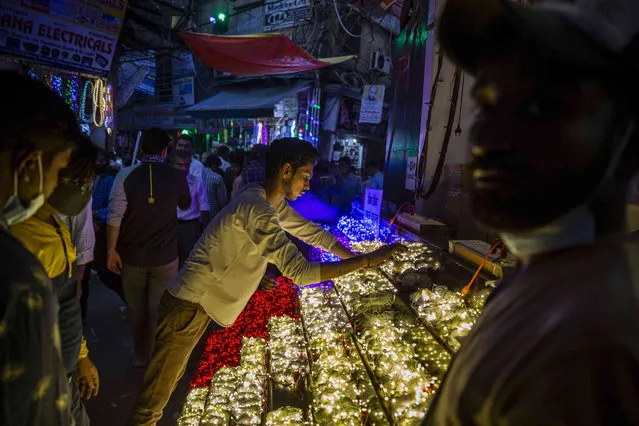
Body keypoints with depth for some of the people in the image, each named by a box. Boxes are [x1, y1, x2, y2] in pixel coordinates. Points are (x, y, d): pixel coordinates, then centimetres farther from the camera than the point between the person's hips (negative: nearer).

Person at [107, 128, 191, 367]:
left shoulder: (126, 175, -10)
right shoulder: (176, 177, -6)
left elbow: (115, 217, -14)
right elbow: (185, 205, 14)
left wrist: (112, 250, -5)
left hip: (132, 255, 0)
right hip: (165, 256, 0)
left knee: (136, 310, 18)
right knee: (160, 310, 13)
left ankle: (140, 355, 34)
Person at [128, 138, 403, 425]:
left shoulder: (273, 203, 3)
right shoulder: (257, 209, -28)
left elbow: (314, 233, 13)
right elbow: (300, 272, -33)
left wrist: (357, 257, 6)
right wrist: (367, 261, -29)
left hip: (202, 302, 9)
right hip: (190, 305, -9)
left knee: (173, 377, 24)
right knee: (157, 395, 3)